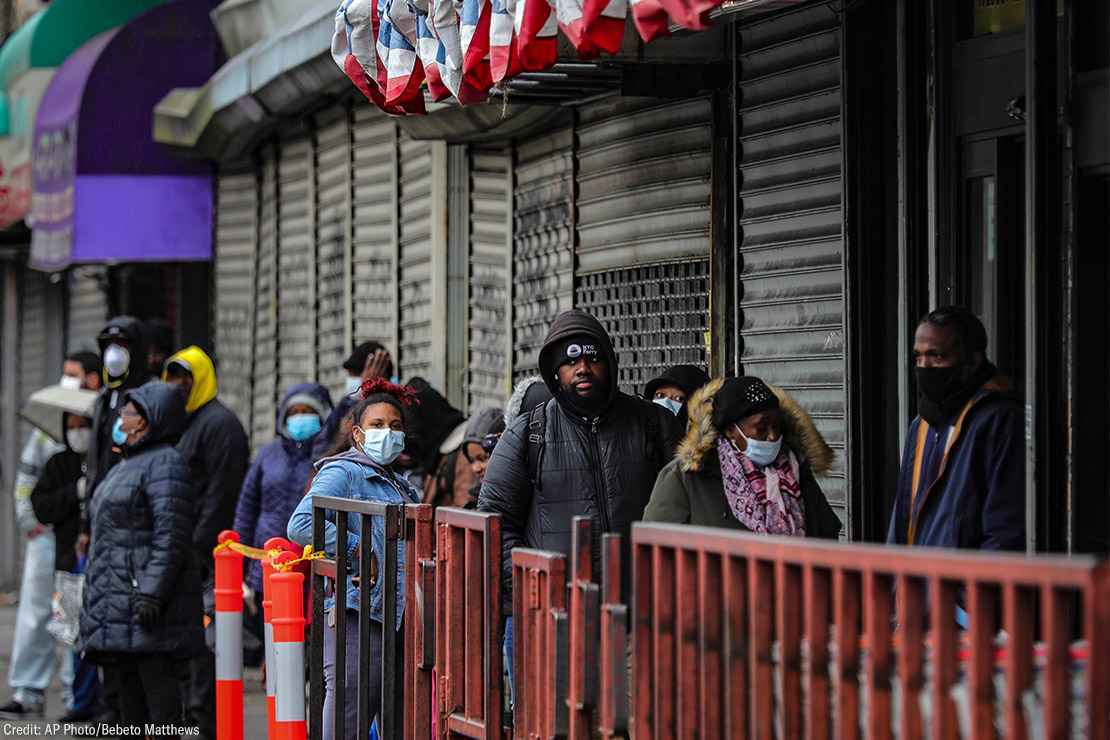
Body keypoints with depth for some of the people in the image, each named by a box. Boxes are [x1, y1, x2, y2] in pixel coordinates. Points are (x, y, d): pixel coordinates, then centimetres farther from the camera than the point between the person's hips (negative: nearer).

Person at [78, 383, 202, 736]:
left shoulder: (165, 462, -10)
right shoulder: (127, 464, 21)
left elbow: (171, 537, -18)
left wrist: (151, 593, -24)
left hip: (147, 598, -10)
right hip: (118, 601, 10)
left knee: (155, 679, -9)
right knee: (127, 683, 12)